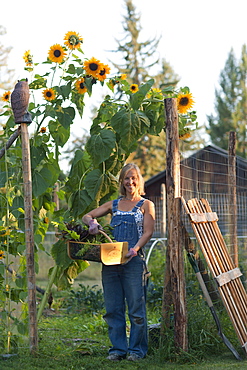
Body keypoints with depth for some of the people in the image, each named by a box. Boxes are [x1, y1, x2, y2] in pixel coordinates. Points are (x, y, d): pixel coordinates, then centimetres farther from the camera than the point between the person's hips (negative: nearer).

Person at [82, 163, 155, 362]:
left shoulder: (146, 205, 8)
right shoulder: (114, 205, 18)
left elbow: (148, 232, -3)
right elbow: (86, 216, 18)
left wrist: (135, 249, -21)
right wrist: (92, 221, -7)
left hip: (133, 261, -4)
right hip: (110, 261, 4)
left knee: (136, 307, -4)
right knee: (113, 308, 4)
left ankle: (137, 349, 3)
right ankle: (118, 348, 11)